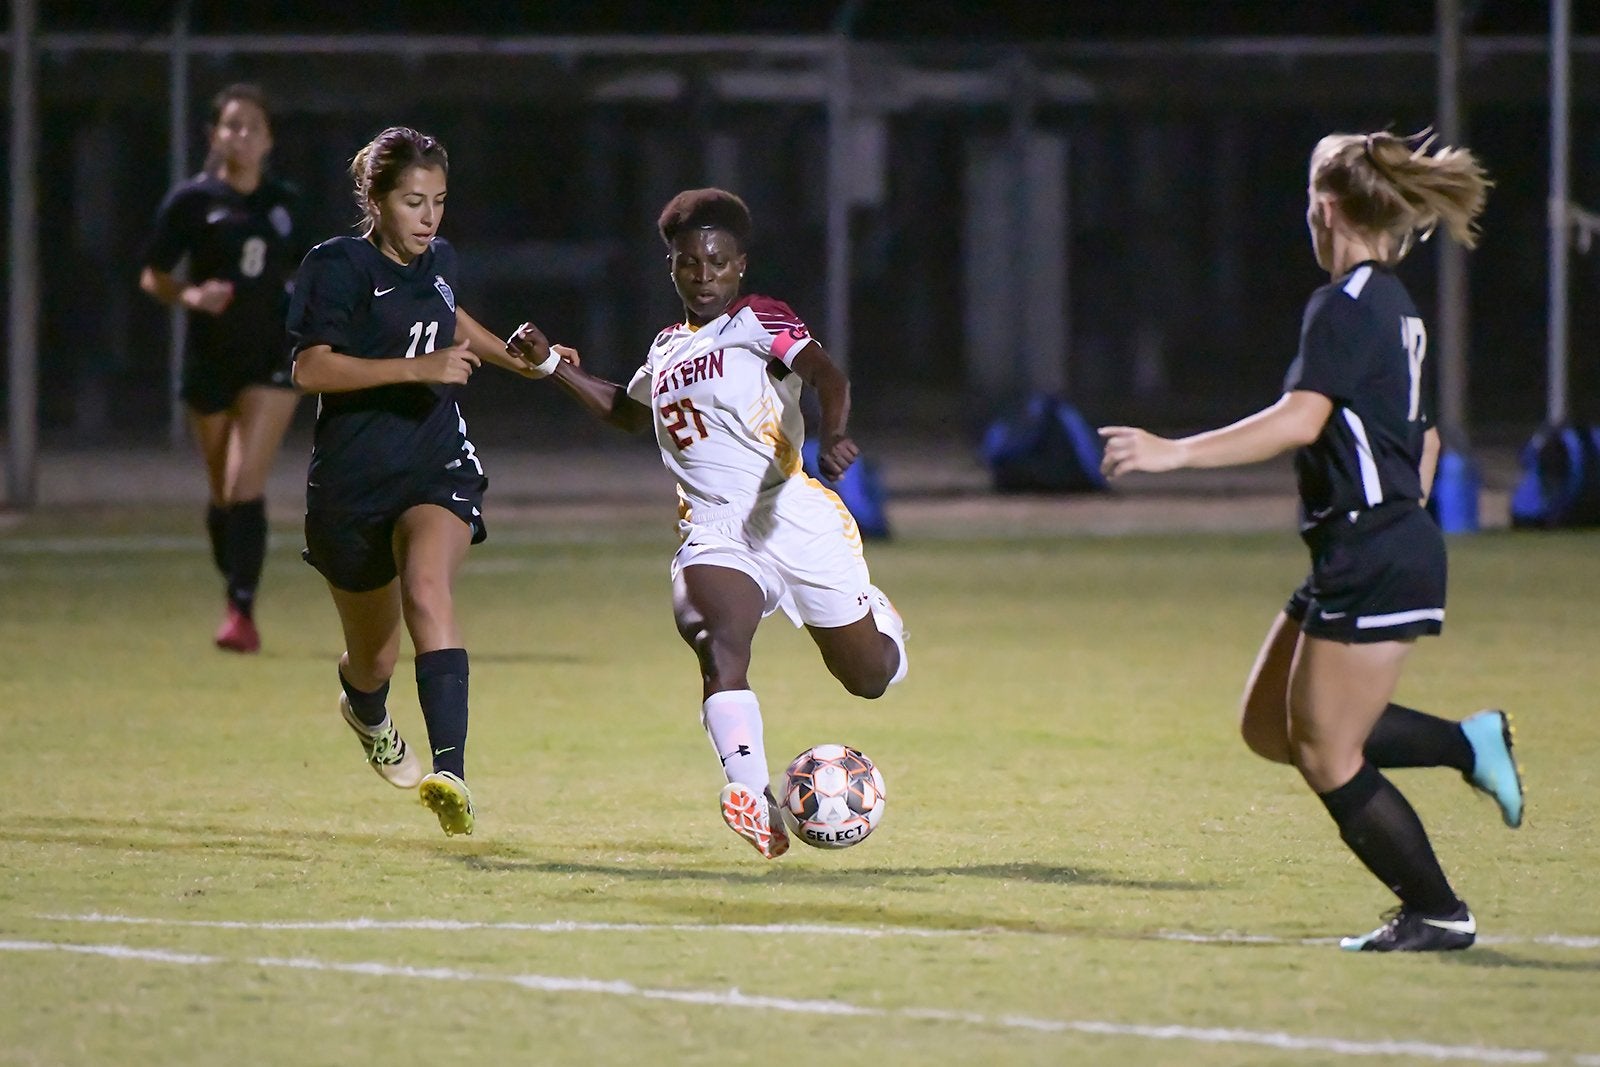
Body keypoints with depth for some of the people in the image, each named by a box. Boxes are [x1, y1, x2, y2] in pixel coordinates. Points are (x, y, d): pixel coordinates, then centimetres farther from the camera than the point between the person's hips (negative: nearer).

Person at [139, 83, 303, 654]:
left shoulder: (286, 201, 6)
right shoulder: (192, 200, -3)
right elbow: (152, 277, -1)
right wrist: (190, 295, -19)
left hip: (272, 356, 0)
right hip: (210, 359, 0)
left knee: (245, 483, -16)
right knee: (223, 493, 10)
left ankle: (242, 612, -18)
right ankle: (234, 592, 31)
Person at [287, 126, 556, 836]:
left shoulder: (438, 262, 8)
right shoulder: (339, 265, -10)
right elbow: (311, 368, -22)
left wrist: (511, 357, 27)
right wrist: (419, 367, -26)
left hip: (438, 465, 2)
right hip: (352, 478, -2)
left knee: (426, 590, -29)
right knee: (374, 657, 12)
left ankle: (451, 776, -44)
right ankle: (366, 713, 54)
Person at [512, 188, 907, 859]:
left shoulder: (757, 321, 0)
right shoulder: (667, 349, 19)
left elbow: (827, 375, -17)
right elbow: (630, 411, 41)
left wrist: (834, 435, -38)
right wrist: (557, 370, 29)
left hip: (796, 520, -4)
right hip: (715, 536, 4)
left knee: (871, 678, 7)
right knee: (717, 644, -29)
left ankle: (876, 615, 45)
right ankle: (753, 801, -42)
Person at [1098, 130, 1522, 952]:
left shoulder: (1346, 306, -15)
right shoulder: (1396, 309, 15)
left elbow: (1300, 420, -27)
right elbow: (1424, 438, 23)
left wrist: (1174, 452, -28)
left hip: (1372, 564, -10)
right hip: (1390, 545, 10)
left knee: (1327, 757, -3)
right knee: (1271, 726, 13)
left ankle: (1438, 913, 5)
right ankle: (1469, 744, 15)